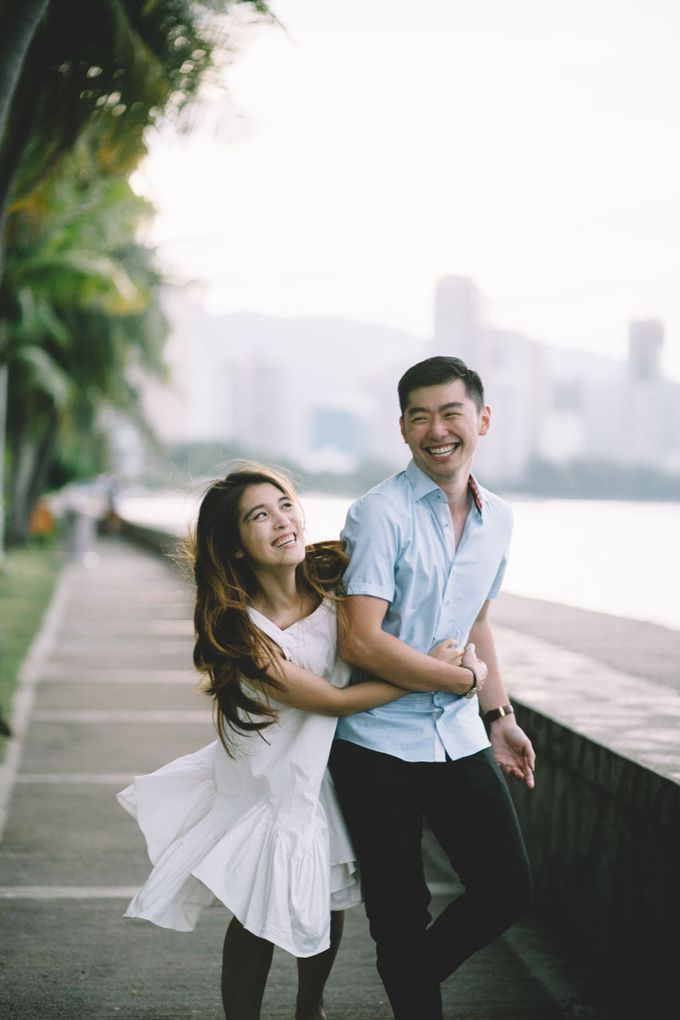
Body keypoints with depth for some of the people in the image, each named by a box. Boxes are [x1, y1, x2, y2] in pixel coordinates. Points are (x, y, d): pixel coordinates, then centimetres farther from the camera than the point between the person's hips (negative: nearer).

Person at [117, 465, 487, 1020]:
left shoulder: (336, 576, -14)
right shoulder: (235, 626, -28)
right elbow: (332, 700, -25)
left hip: (330, 766, 5)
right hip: (268, 781, -5)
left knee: (327, 905, 17)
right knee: (261, 918, 5)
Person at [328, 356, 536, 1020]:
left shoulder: (496, 519, 9)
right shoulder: (380, 514, -13)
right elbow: (361, 642, -21)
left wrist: (500, 717, 20)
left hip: (459, 737, 6)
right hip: (379, 742, -6)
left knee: (507, 890, 5)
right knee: (401, 911, 1)